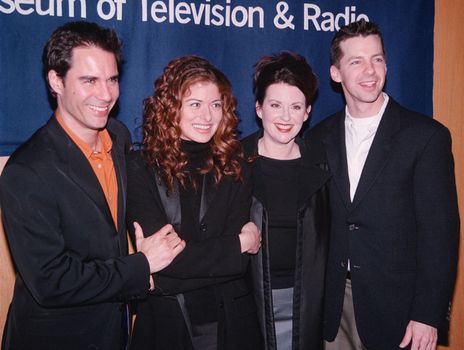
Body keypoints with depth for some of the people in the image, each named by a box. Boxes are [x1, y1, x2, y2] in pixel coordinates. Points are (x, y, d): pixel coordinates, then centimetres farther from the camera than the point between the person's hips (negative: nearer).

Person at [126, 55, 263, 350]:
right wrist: (237, 244, -10)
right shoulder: (141, 169, -10)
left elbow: (240, 264, -10)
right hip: (165, 323, -1)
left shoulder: (234, 169, -4)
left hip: (228, 321, 2)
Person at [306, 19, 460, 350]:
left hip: (395, 305, -3)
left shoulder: (427, 135, -8)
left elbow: (439, 232, -10)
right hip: (333, 305, 3)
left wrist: (428, 315, -12)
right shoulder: (319, 138, 3)